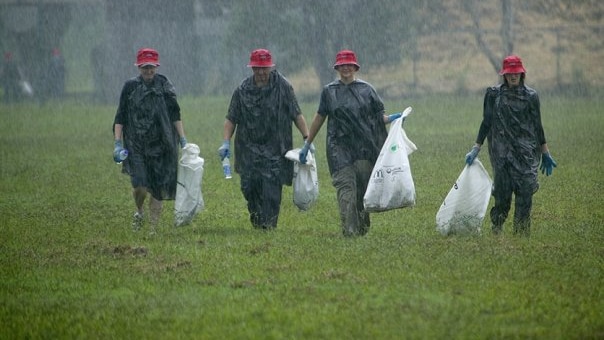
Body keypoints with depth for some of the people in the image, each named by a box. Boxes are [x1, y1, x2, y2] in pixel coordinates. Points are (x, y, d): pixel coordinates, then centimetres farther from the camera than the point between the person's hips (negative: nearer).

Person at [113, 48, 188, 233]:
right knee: (140, 186, -13)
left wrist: (183, 140, 6)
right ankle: (139, 212, 19)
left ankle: (153, 228, 9)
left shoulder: (164, 86, 5)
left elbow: (175, 115, 11)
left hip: (161, 145, 1)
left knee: (158, 189, 0)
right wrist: (117, 143, -4)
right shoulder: (130, 86, 1)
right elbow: (120, 118, 3)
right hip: (136, 146, -1)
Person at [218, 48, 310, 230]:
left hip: (275, 149, -2)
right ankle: (255, 215, 26)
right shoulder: (243, 90, 4)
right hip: (249, 147, 2)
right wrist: (226, 142, -3)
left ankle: (268, 224, -7)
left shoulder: (283, 86, 0)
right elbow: (231, 119, 8)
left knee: (272, 187, -12)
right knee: (249, 185, 0)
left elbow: (297, 115, 3)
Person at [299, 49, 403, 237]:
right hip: (339, 147, -1)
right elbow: (319, 118, 17)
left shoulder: (366, 89, 10)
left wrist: (391, 119, -11)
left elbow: (378, 117, 11)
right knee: (346, 187, -12)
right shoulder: (329, 91, 10)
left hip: (364, 146, 1)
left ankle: (362, 228, 18)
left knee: (364, 187, 2)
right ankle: (349, 230, -18)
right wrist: (307, 144, 19)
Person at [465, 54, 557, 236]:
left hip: (526, 151, 0)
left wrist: (545, 153, 12)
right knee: (502, 193, -2)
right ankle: (496, 231, 11)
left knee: (525, 192, -8)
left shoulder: (531, 96, 6)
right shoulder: (494, 94, 5)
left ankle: (522, 232, -4)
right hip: (502, 151, 0)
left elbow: (537, 126, 11)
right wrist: (476, 149, 7)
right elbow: (486, 122, 10)